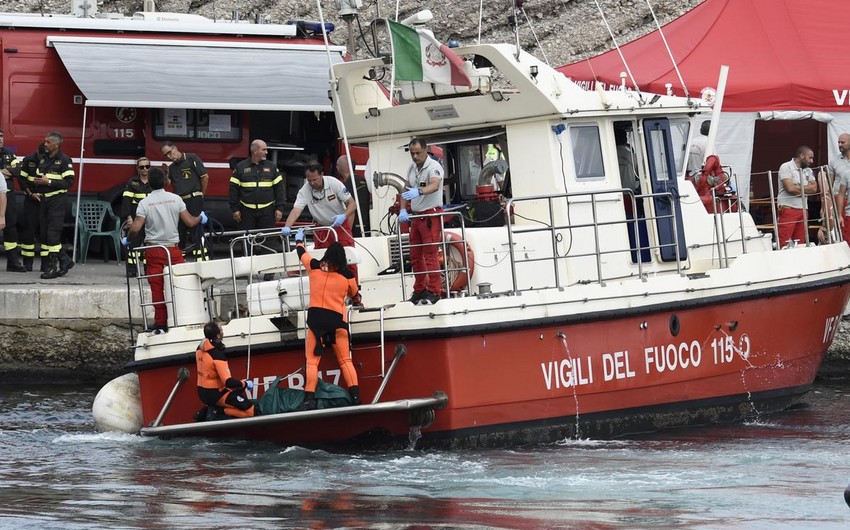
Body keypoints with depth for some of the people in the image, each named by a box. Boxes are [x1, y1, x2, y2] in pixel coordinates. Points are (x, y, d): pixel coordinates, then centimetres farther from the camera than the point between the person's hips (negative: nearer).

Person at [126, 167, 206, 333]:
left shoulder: (145, 203, -6)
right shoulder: (175, 199, -2)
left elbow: (135, 228, -13)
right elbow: (190, 222, 0)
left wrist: (127, 240, 7)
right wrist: (201, 218, 20)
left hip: (153, 250, 0)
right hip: (173, 249, 0)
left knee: (157, 289, 4)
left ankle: (160, 323, 6)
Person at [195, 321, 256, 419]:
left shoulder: (200, 348, 1)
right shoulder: (217, 355, -25)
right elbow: (229, 382, -28)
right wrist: (245, 384, -13)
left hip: (202, 392, 9)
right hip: (215, 395, -9)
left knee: (240, 391, 33)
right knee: (251, 410, -13)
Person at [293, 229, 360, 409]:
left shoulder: (314, 267, 3)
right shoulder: (347, 275, 2)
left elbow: (301, 252, 24)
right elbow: (355, 297, 20)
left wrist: (299, 239, 45)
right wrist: (357, 299, 45)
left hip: (315, 317, 0)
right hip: (337, 320, 0)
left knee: (312, 360, 1)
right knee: (345, 360, 7)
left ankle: (309, 399, -11)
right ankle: (356, 397, -4)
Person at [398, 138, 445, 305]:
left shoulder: (433, 167, -14)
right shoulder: (412, 168, 11)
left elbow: (434, 186, -32)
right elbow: (407, 191, 14)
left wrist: (418, 192, -50)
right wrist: (403, 210, -2)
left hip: (431, 214, -8)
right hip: (416, 215, 8)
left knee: (430, 254, -11)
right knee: (415, 255, 11)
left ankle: (434, 291, -8)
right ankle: (419, 290, 21)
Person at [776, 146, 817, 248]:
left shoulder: (808, 171, 18)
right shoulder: (786, 167, -4)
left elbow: (814, 188, 6)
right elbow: (790, 188, -16)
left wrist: (798, 187, -8)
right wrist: (806, 188, 0)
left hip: (803, 209, 7)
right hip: (788, 208, -7)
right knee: (784, 243, -12)